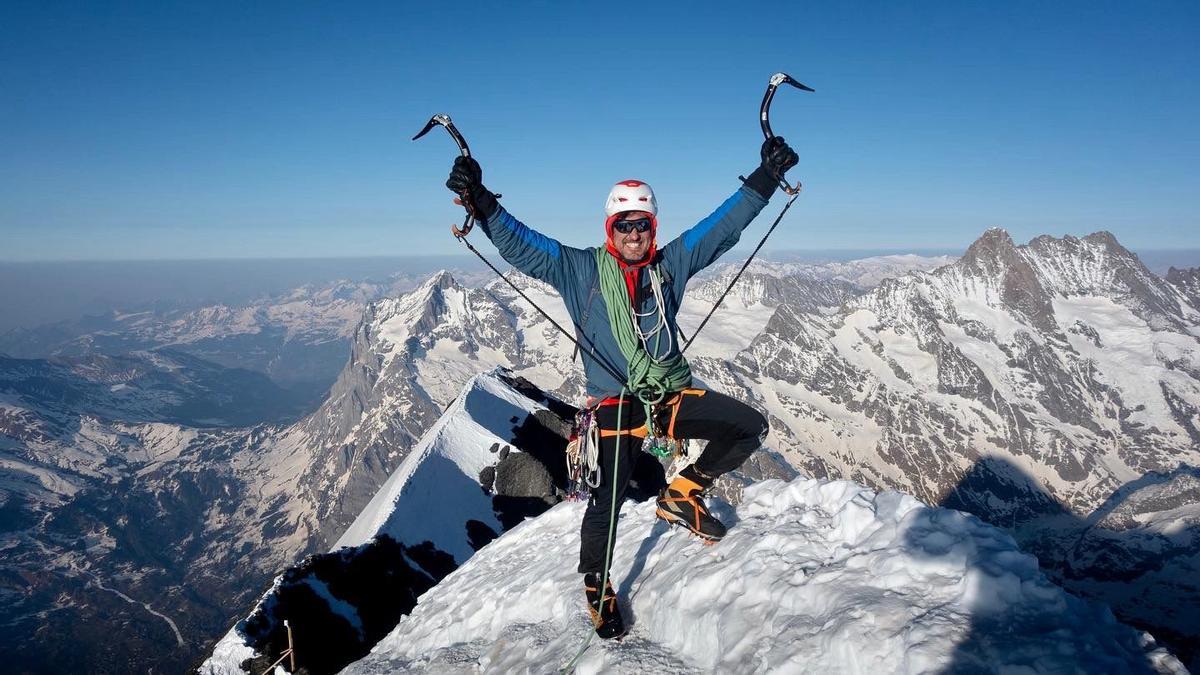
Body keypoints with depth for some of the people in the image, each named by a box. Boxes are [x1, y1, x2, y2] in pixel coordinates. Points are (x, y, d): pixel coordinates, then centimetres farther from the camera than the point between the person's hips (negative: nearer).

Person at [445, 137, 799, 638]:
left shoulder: (671, 263, 6)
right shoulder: (579, 268, -1)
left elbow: (724, 224, 5)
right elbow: (519, 244, -7)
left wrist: (765, 178, -1)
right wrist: (480, 202, -21)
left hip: (674, 395, 4)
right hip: (616, 406, -3)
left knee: (750, 427, -8)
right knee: (606, 501, -2)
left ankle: (683, 494, 10)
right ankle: (597, 589, 25)